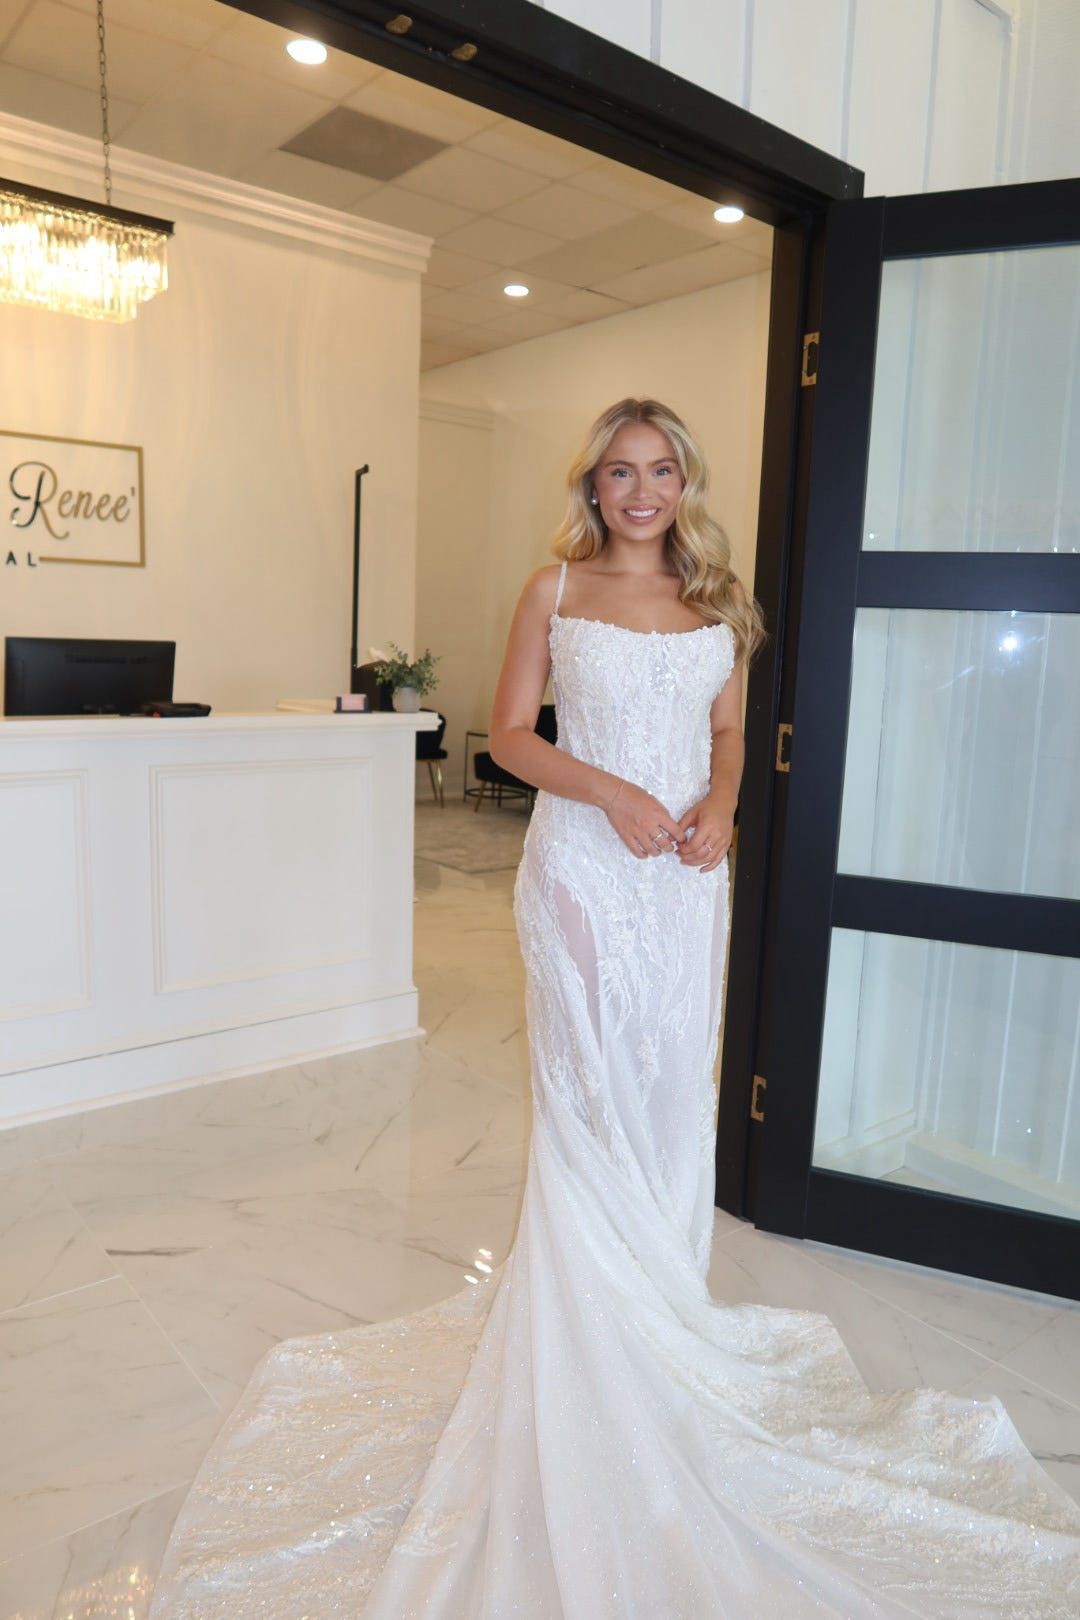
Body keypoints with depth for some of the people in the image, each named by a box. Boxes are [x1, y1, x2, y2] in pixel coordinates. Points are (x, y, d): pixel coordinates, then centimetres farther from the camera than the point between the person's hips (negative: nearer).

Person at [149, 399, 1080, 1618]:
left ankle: (662, 1300, 30)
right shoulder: (555, 590, 1)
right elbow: (510, 732, -1)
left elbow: (728, 733, 14)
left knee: (675, 1084, 10)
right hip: (583, 865, -3)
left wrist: (720, 805, -7)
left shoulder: (714, 601, 10)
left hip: (686, 874, 3)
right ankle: (589, 1321, 22)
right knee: (588, 1088, 3)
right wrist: (610, 791, -15)